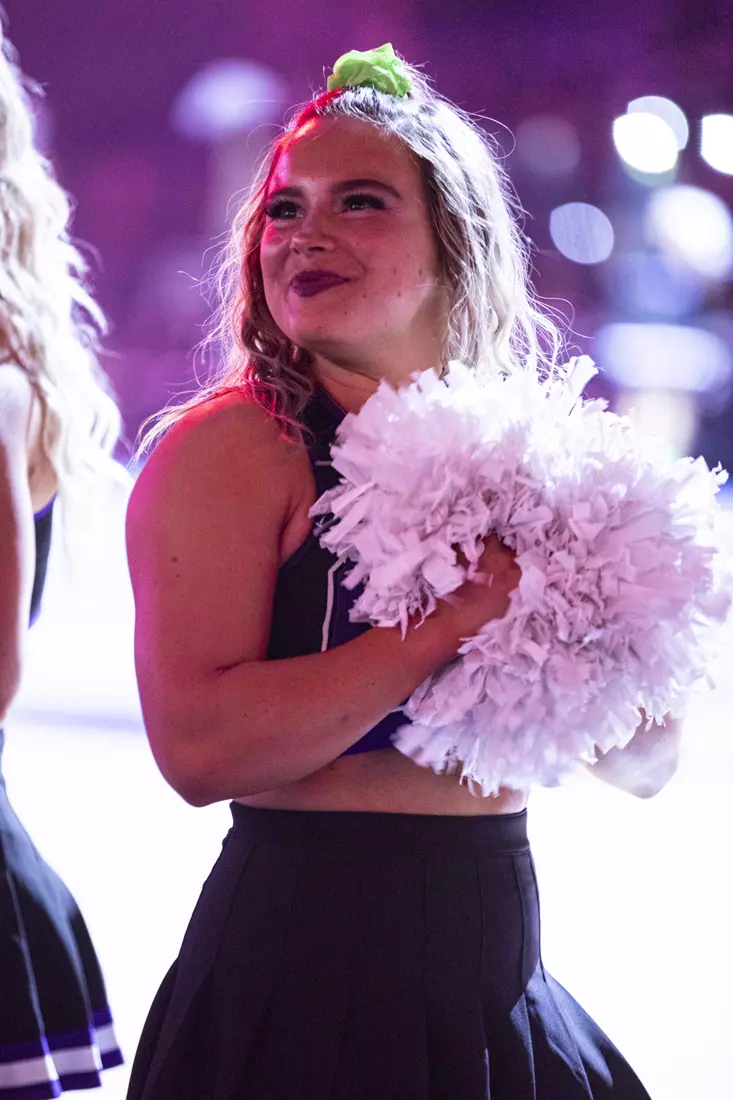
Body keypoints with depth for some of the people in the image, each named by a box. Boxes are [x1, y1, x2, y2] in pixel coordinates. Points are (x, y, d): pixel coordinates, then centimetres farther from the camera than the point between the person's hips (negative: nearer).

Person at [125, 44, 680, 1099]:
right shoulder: (230, 447, -7)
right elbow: (198, 746, -20)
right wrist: (448, 624, -22)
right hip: (304, 968, -5)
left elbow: (647, 764, 9)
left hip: (502, 967, 5)